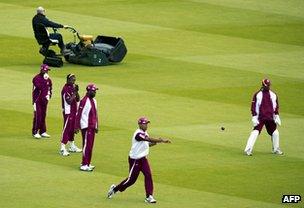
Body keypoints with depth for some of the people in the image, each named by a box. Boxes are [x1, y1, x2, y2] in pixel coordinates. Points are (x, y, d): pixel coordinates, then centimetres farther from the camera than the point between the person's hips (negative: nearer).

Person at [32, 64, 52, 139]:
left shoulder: (48, 79, 10)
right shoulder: (37, 78, -11)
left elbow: (49, 88, 21)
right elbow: (38, 87, -25)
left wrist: (49, 95, 5)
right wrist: (44, 79, -23)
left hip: (44, 100, 7)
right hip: (37, 100, -7)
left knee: (43, 115, 11)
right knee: (37, 115, -9)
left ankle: (42, 131, 18)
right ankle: (35, 132, -4)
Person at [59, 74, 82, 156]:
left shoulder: (73, 87, 11)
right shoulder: (66, 89, -15)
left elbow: (77, 99, 10)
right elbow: (69, 101, -22)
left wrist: (77, 92, -5)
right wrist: (74, 92, -21)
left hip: (74, 111, 9)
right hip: (68, 111, -9)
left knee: (72, 128, 16)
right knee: (66, 128, -9)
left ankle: (72, 146, 26)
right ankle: (62, 148, -9)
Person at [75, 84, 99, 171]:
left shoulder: (94, 101, 14)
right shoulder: (84, 101, -14)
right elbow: (79, 114, -16)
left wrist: (96, 126, 22)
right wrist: (77, 127, -20)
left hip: (92, 127, 9)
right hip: (86, 127, -9)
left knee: (90, 145, 11)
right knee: (86, 145, -9)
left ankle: (87, 163, 18)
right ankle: (84, 165, -7)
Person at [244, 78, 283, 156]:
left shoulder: (273, 95, 8)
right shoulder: (257, 95, -4)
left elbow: (276, 106, 15)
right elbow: (254, 106, -5)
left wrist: (276, 116, 9)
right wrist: (254, 117, -12)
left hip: (270, 118, 5)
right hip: (260, 118, -4)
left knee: (275, 133, 9)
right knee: (255, 132, -16)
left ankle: (276, 149, 28)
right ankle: (248, 150, -17)